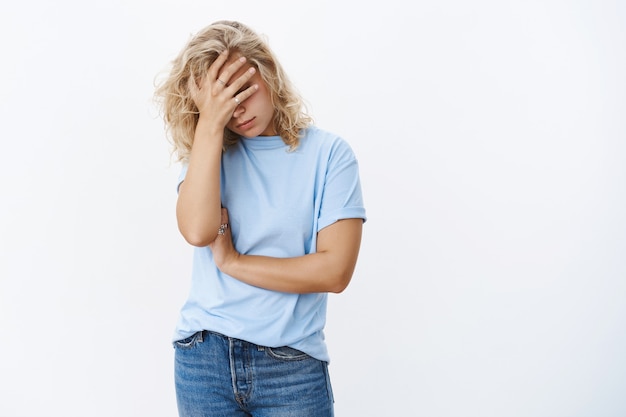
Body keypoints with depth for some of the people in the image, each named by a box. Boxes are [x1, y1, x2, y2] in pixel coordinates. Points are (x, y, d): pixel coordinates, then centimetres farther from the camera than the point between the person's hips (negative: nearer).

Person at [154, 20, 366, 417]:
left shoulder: (329, 153, -4)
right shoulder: (206, 150, 4)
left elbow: (335, 270, -13)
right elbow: (198, 231, -16)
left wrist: (233, 263, -9)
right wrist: (210, 125, -16)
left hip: (293, 365, -2)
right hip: (203, 357, 2)